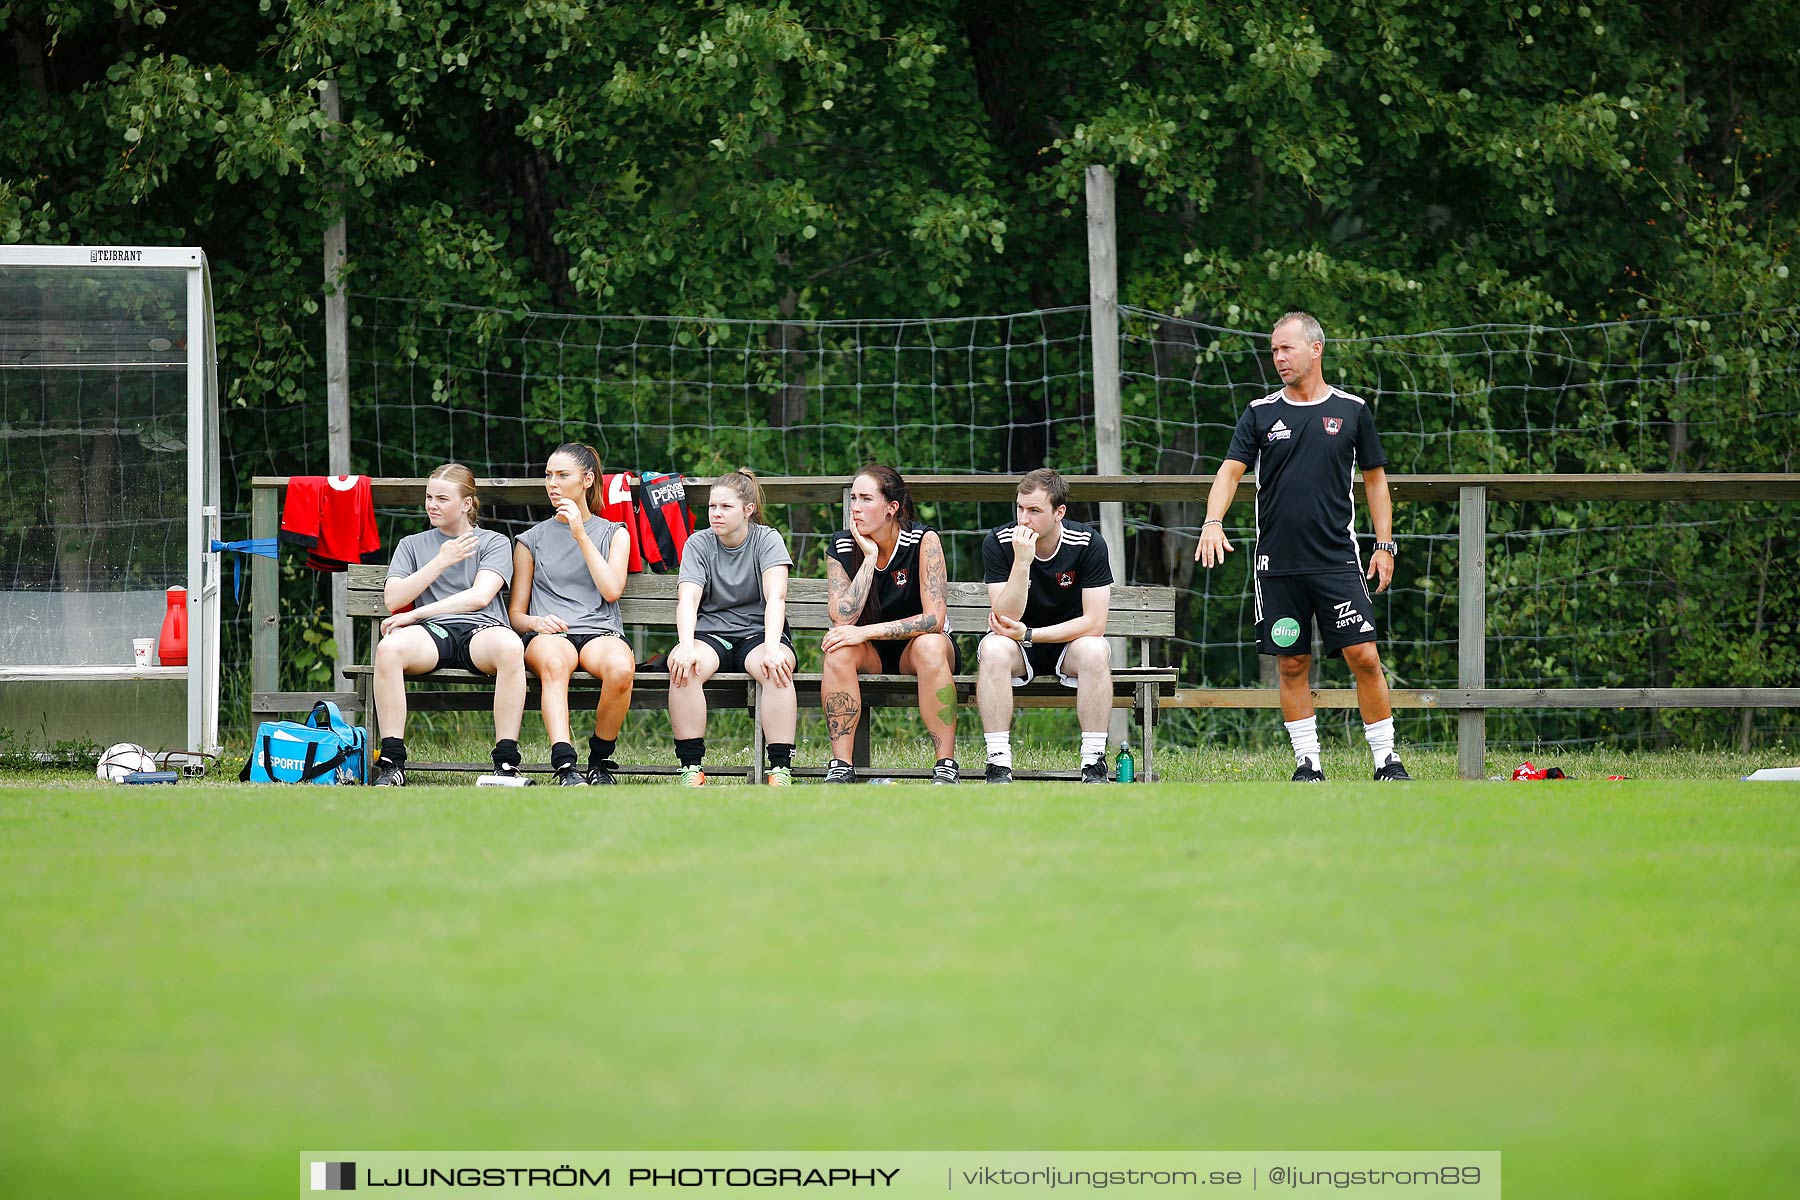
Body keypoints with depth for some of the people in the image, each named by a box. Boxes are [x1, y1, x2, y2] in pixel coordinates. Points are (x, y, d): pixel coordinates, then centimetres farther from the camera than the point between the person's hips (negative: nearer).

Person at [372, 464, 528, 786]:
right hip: (431, 631, 2)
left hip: (481, 628, -2)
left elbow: (479, 596, -3)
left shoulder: (493, 543, 15)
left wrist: (416, 613, -9)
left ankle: (506, 765, -38)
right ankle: (392, 764, -34)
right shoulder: (412, 545, 23)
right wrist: (441, 561, 0)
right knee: (388, 648, -35)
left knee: (510, 647, -40)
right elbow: (393, 599, 8)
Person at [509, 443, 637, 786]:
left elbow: (611, 590, 1)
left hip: (600, 631, 0)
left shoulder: (613, 534, 19)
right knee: (553, 664, -41)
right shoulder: (532, 540, 20)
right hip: (549, 634, 0)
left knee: (620, 668, -39)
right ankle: (566, 769, -54)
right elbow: (516, 612, 16)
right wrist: (536, 622, -8)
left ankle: (600, 761, -16)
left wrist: (580, 535, -1)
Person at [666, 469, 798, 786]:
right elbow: (687, 599, -12)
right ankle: (691, 769, -31)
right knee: (683, 667, -33)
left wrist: (772, 648, -34)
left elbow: (775, 598, -16)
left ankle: (781, 770, -39)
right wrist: (687, 647, -32)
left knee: (776, 667, -36)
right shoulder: (699, 544, 3)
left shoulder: (767, 540, -1)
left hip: (757, 632, -1)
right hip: (711, 633, 1)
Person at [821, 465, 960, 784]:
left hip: (913, 652, -2)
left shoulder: (924, 541, -17)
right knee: (838, 646, -31)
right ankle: (840, 767, -30)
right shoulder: (841, 547, -9)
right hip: (870, 655, 2)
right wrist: (869, 558, -24)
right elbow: (843, 618, -21)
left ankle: (946, 767, -33)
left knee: (930, 644, -37)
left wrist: (866, 632, -30)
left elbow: (934, 618, -24)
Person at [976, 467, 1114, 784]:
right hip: (1019, 646, 0)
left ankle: (1094, 763, -28)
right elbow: (1005, 618, -20)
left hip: (1069, 641, 0)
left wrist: (1028, 634, -25)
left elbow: (1094, 623, -18)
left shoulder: (1088, 544, -15)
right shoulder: (999, 543, -14)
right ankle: (999, 765, -33)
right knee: (993, 648, -34)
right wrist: (1022, 562, -33)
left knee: (1094, 650, -34)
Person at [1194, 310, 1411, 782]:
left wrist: (1384, 545, 6)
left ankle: (1387, 760, 0)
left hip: (1337, 561, -1)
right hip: (1277, 562, 1)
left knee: (1364, 656, -8)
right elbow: (1231, 470, -1)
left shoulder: (1352, 410, 5)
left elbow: (1375, 478, 12)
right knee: (1292, 665, 3)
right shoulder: (1261, 414, 6)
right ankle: (1308, 763, 12)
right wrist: (1213, 521, -19)